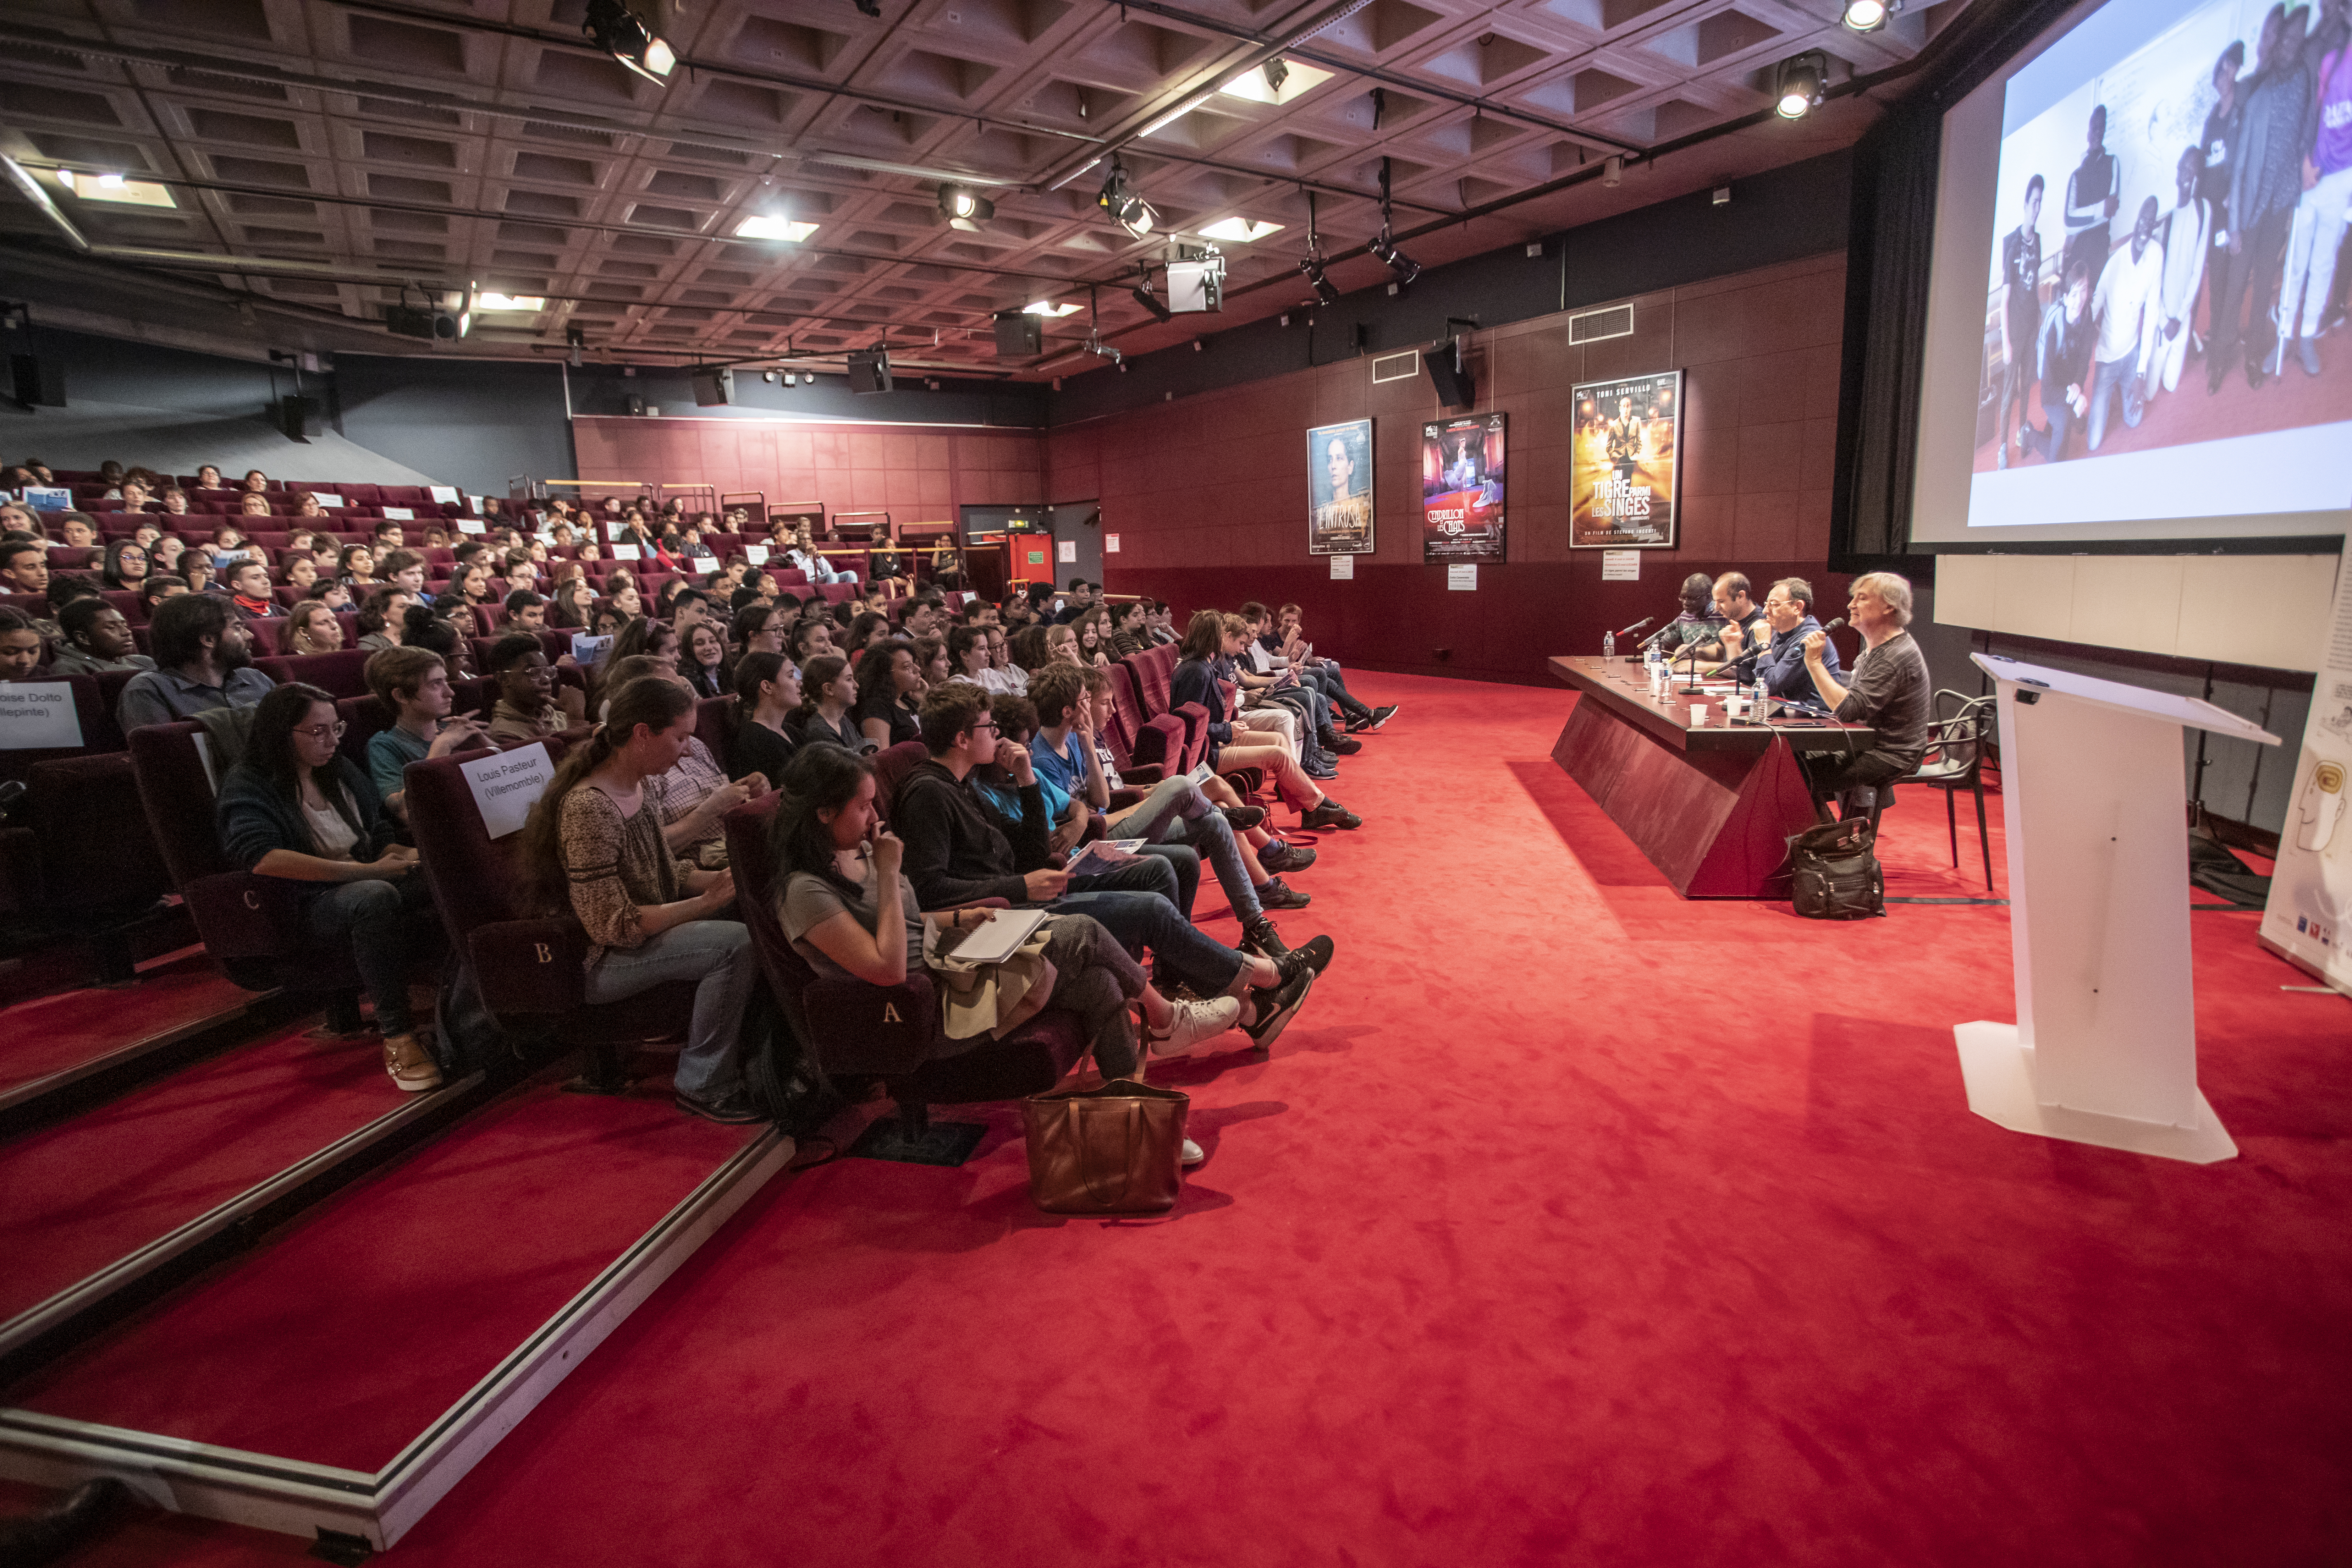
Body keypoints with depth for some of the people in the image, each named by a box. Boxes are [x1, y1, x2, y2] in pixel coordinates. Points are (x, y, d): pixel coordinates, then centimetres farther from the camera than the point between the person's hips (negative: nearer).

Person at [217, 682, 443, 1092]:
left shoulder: (341, 770, 18)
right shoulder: (248, 784, -2)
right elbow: (260, 857, -22)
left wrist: (407, 855, -2)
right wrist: (365, 871, -26)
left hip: (369, 882, 6)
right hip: (308, 908, -6)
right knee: (375, 897, -40)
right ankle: (397, 1037, -35)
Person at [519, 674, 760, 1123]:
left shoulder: (638, 788, 4)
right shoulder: (589, 807, -25)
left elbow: (666, 875, 13)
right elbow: (615, 926, -26)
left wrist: (722, 880, -4)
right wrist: (706, 903, -24)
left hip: (649, 929, 9)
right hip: (599, 962, -9)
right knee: (737, 943, -26)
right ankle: (704, 1088, -10)